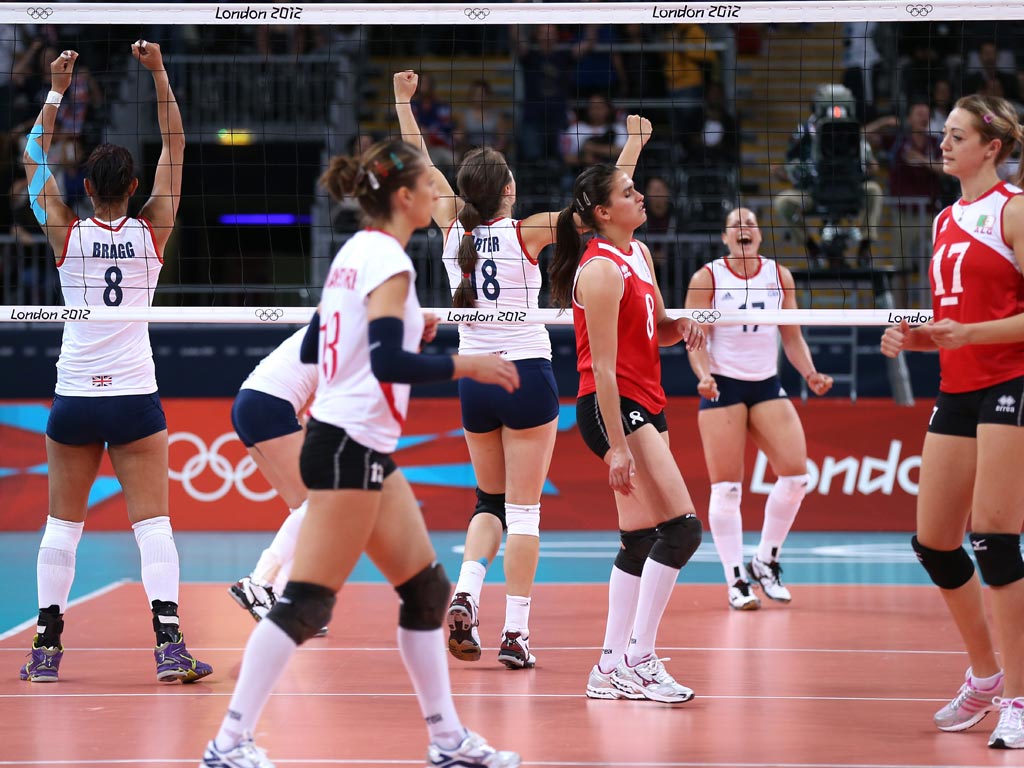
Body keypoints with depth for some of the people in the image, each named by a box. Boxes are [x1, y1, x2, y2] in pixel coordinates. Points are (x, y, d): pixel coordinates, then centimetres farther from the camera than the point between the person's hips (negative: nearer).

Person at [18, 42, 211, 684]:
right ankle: (170, 646, -14)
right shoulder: (152, 233, -4)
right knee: (153, 523, -3)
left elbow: (35, 159, 7)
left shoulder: (67, 236, -3)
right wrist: (159, 73, 1)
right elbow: (175, 151, 2)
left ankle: (47, 647, 9)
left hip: (74, 399, 1)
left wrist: (57, 91, 8)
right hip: (135, 399, -1)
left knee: (63, 525, 9)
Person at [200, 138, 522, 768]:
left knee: (428, 589, 13)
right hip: (349, 448, -10)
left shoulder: (357, 251, 13)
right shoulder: (387, 260, -15)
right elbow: (387, 363, -25)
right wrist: (466, 366, -17)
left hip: (366, 451, 10)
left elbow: (313, 349, 17)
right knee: (307, 603, -9)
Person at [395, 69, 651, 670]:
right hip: (527, 376, -4)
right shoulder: (525, 234, -10)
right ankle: (515, 634, -4)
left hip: (474, 379, 4)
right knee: (523, 509, -1)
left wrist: (404, 100, 20)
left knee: (491, 503, 17)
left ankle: (465, 593, -7)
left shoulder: (453, 228, -1)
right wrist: (634, 145, 0)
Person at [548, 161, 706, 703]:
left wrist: (680, 327, 0)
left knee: (640, 541, 9)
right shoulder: (602, 270, -16)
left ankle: (612, 670, 12)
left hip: (645, 405, 10)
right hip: (612, 408, -10)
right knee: (682, 527, -16)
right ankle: (637, 660, -12)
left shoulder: (639, 253, 12)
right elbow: (603, 366, -19)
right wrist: (616, 446, -23)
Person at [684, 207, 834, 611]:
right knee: (726, 488, -7)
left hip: (767, 386, 4)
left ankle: (765, 562, 10)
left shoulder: (779, 276, 7)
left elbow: (792, 336, 11)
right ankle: (736, 581, 0)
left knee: (795, 474, -9)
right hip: (723, 387, -3)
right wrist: (705, 376, -23)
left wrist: (810, 374, -4)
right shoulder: (707, 278, -3)